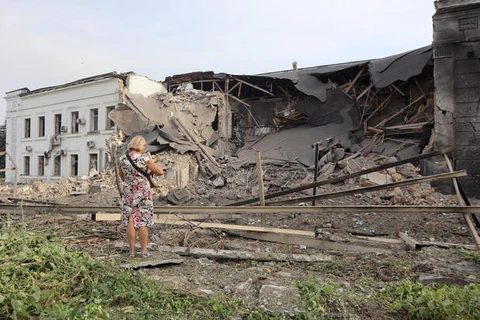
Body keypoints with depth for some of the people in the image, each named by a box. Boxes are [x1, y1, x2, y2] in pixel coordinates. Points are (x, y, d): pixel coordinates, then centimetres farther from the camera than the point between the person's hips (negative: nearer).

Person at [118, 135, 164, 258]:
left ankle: (132, 251, 14)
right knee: (143, 223, 4)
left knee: (130, 222, 8)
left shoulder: (122, 159, 0)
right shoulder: (144, 158, -14)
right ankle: (144, 251, 12)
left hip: (128, 193, 4)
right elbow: (161, 172, -12)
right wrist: (152, 172, 10)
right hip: (143, 193, -3)